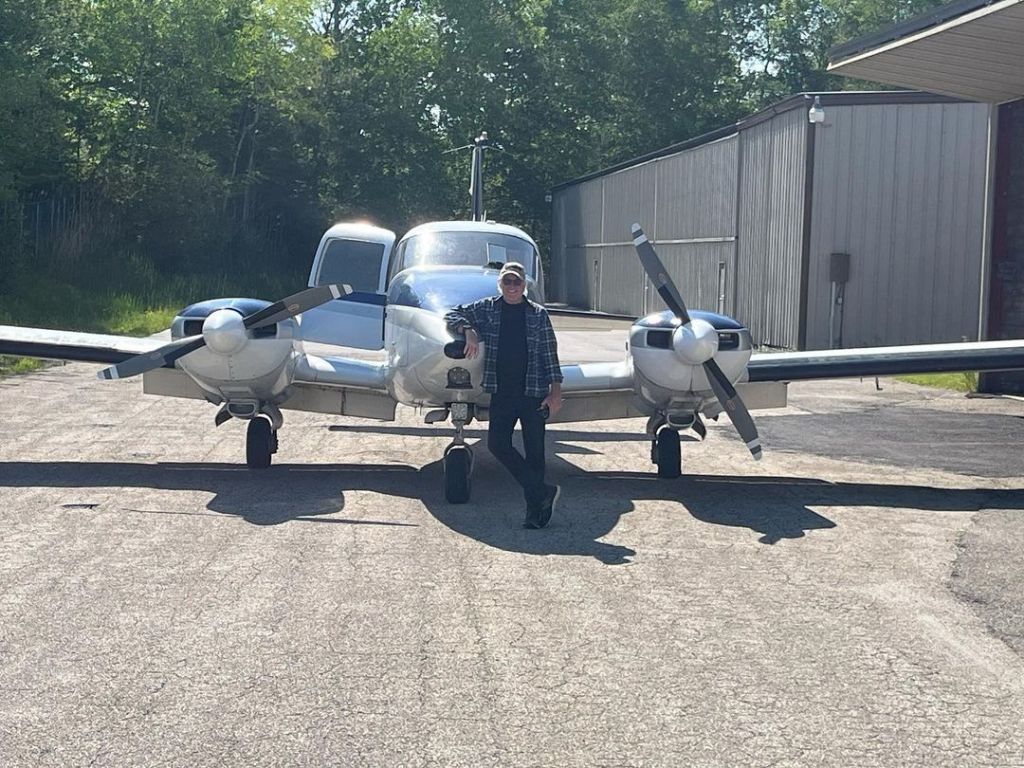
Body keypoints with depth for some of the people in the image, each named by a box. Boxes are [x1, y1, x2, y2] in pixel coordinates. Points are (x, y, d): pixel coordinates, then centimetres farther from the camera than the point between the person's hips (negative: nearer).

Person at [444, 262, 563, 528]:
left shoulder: (538, 314, 4)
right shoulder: (487, 308, 8)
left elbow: (549, 354, 4)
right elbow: (453, 315, 11)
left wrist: (555, 390, -3)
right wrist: (468, 331, -9)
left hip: (533, 391, -2)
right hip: (501, 392, 2)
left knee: (534, 450, 0)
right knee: (497, 443, -9)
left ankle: (535, 511, 8)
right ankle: (544, 492, -1)